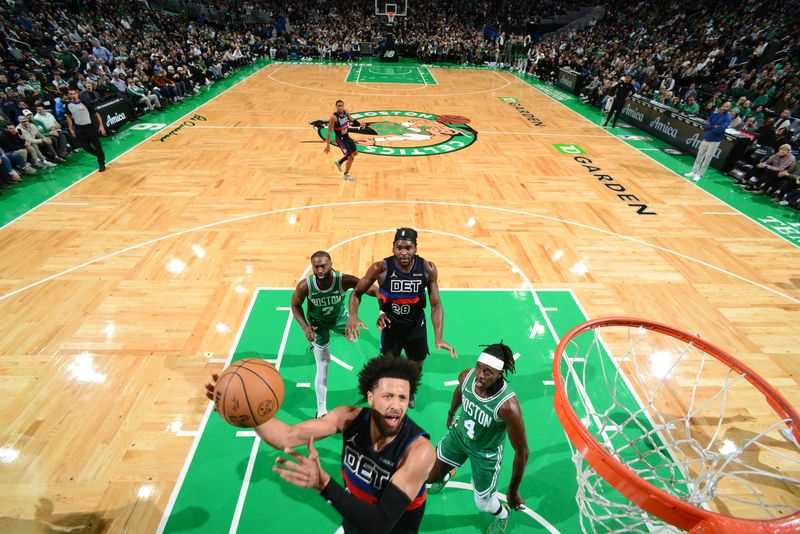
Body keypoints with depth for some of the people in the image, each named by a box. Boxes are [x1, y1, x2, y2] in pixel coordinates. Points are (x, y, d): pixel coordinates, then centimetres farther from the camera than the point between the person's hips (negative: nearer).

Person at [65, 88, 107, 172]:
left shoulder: (85, 103, -12)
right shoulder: (68, 105, 0)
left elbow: (96, 114, -7)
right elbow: (69, 117, 14)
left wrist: (101, 125, -15)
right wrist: (70, 129, 10)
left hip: (90, 127, -4)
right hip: (79, 129, 4)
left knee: (97, 145, -4)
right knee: (84, 145, 5)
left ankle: (101, 164, 5)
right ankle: (100, 155, 29)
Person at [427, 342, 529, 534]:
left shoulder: (508, 405, -39)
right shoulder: (467, 376, -26)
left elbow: (522, 451, -25)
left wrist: (513, 491, -14)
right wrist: (451, 415, 19)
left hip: (486, 451, -4)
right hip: (459, 433, 4)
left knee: (483, 504, 13)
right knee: (429, 476, 14)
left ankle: (501, 516, 52)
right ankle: (446, 475, 54)